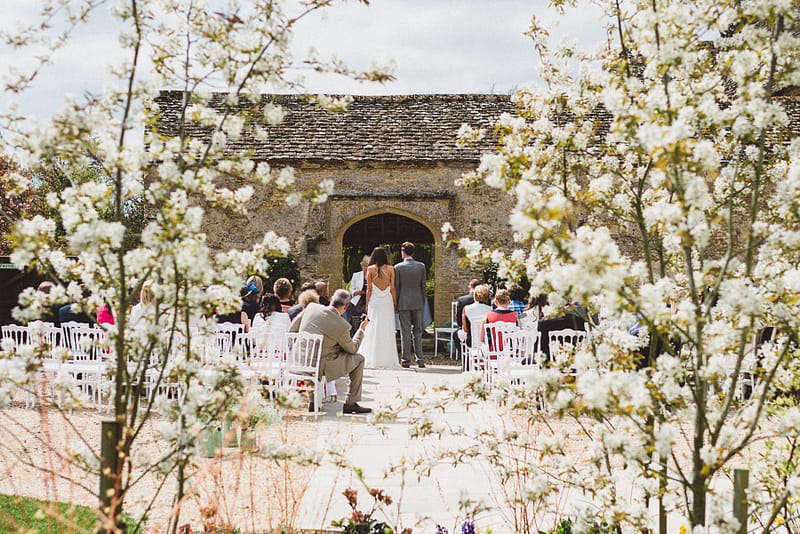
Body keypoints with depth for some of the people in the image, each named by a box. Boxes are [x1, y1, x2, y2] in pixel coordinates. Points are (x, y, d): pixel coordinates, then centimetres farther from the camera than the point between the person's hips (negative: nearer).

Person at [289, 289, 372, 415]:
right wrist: (361, 330, 19)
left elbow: (292, 330, 9)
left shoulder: (311, 307, -2)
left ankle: (313, 402, 34)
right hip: (319, 366, -6)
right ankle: (350, 403, 12)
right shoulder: (343, 326, -14)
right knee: (359, 359, 8)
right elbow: (352, 349, 4)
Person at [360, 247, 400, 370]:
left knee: (373, 331, 3)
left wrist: (367, 305, 6)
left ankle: (372, 361, 1)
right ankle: (387, 361, 3)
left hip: (374, 301, -1)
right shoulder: (390, 269, 1)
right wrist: (395, 304, 9)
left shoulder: (370, 269, -1)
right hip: (387, 302, 1)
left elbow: (369, 289, 0)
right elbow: (393, 288, 2)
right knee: (387, 331, 4)